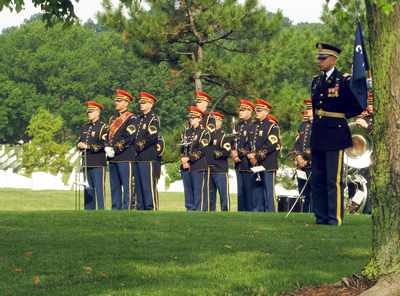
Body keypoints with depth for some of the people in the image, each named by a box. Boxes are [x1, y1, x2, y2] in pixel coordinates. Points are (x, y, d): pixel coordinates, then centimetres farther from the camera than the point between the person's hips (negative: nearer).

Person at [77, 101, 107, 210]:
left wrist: (88, 146, -16)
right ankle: (89, 210, 12)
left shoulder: (103, 127, -4)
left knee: (99, 188, -7)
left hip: (98, 164, -7)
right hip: (86, 163, 7)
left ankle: (101, 209, -6)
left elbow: (104, 145, -13)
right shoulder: (84, 127, 19)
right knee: (88, 190, 8)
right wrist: (80, 145, -3)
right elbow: (80, 142, 21)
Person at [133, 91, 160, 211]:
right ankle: (140, 208, 14)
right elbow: (133, 136, 21)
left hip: (148, 157, -8)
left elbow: (153, 137, -15)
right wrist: (135, 147, 3)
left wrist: (140, 145, -11)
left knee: (149, 186, -9)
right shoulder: (138, 119, 21)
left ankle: (152, 208, -8)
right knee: (139, 186, 9)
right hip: (137, 158, 8)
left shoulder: (154, 119, -4)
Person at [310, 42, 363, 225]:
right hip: (317, 136, 7)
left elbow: (358, 107, -4)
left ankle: (335, 217, -2)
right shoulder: (316, 81, 14)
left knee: (334, 180, -6)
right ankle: (321, 216, 16)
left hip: (335, 136, -7)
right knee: (317, 179, 9)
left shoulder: (344, 81, -7)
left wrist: (343, 116, 3)